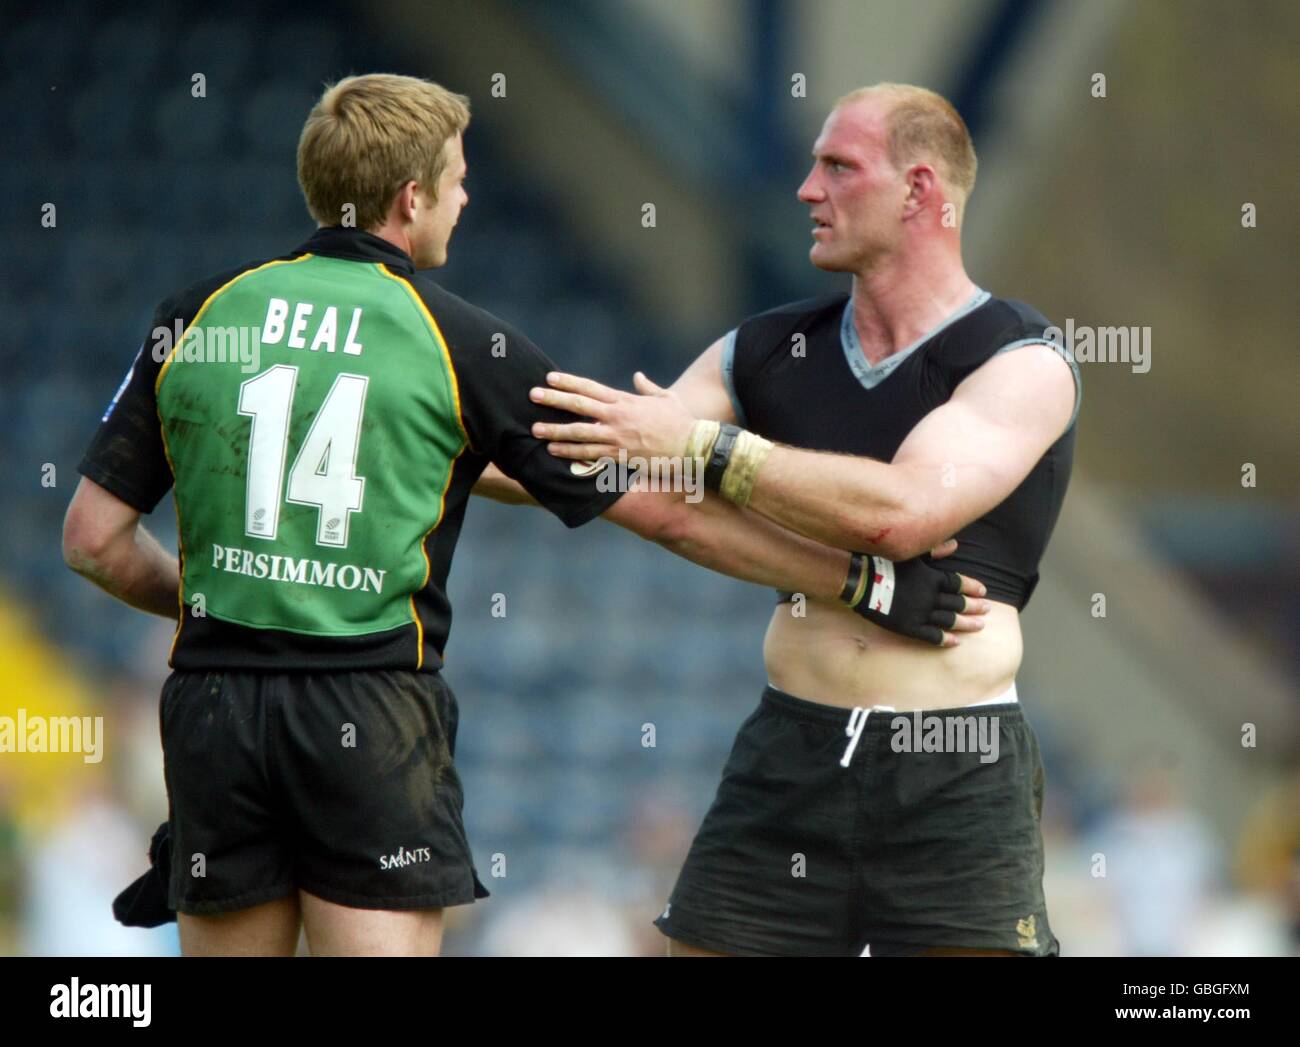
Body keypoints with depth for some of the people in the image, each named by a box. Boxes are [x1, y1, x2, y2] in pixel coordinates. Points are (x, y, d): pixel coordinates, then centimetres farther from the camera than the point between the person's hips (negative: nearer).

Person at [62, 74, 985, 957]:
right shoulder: (464, 344, -1)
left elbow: (95, 538, 8)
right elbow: (670, 513, 0)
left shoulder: (198, 318, 6)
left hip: (213, 702, 3)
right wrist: (865, 581, 7)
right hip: (371, 717, -3)